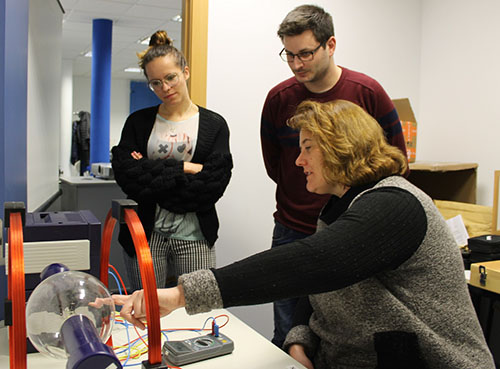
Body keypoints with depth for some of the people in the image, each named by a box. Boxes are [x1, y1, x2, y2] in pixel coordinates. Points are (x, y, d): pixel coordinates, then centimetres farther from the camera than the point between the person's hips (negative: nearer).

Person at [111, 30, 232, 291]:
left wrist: (151, 175, -11)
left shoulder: (214, 124, 2)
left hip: (193, 237, -1)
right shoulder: (138, 122, 7)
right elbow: (124, 173, -8)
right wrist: (185, 168, -11)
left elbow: (214, 184, -10)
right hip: (144, 234, 1)